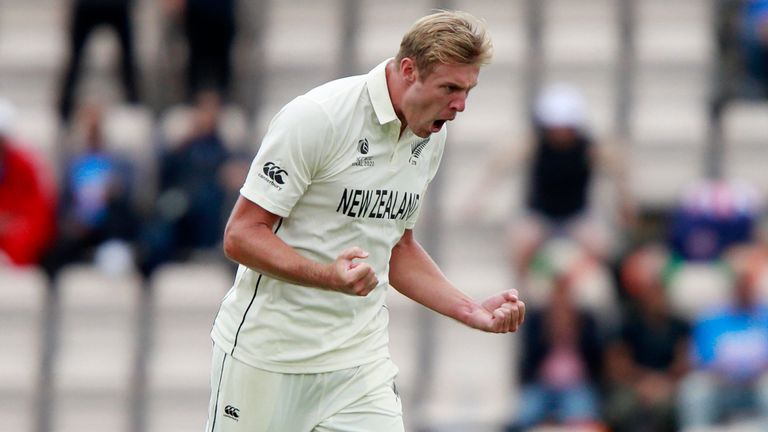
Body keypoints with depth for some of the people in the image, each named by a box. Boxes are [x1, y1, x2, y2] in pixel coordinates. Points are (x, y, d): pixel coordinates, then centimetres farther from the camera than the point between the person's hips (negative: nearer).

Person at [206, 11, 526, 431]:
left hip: (360, 359, 6)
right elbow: (241, 236, -16)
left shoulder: (430, 137, 7)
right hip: (266, 353, -6)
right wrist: (329, 276, -30)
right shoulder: (317, 117, -16)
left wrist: (471, 311, 8)